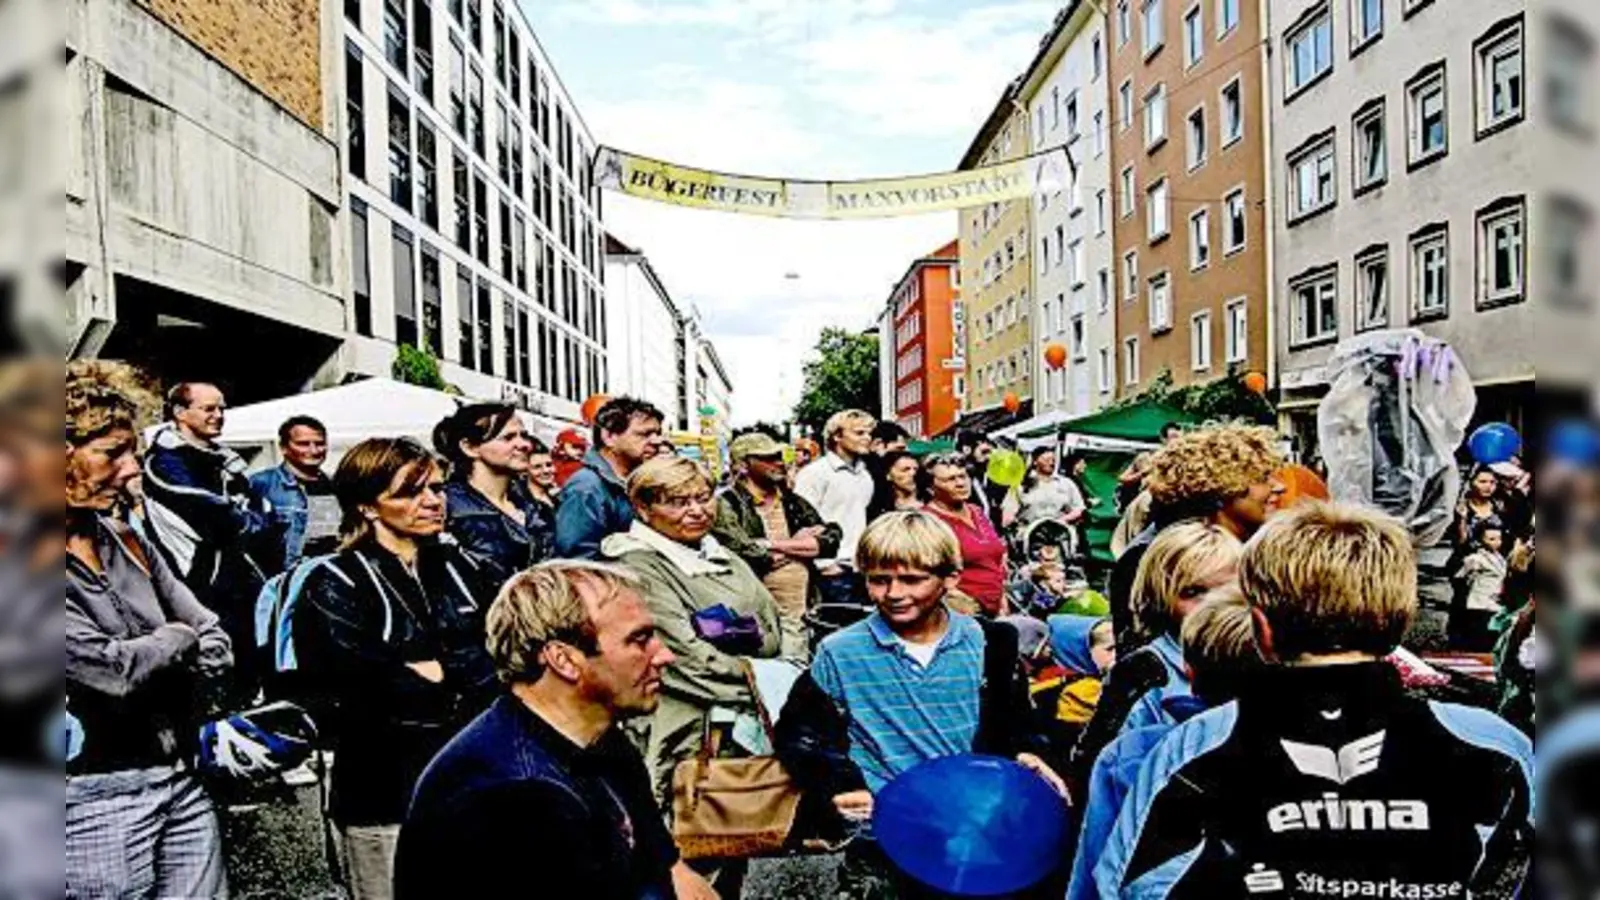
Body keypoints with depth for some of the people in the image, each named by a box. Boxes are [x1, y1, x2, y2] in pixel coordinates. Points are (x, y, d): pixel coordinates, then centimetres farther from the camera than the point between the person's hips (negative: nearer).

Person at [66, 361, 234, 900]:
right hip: (98, 802, -6)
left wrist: (146, 660, -9)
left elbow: (216, 651, 7)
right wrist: (178, 638, -3)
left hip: (183, 780, 6)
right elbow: (112, 670, -20)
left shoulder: (124, 541, 7)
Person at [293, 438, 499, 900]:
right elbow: (354, 701, -18)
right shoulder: (334, 586, -6)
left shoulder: (461, 568, 11)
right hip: (385, 803, -5)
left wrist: (440, 672, -13)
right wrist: (466, 677, -12)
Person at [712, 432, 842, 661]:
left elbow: (831, 538, 6)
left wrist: (774, 545, -5)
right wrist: (801, 543, -1)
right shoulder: (727, 506, -2)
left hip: (811, 608, 5)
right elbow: (746, 554, -16)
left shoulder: (793, 502, 16)